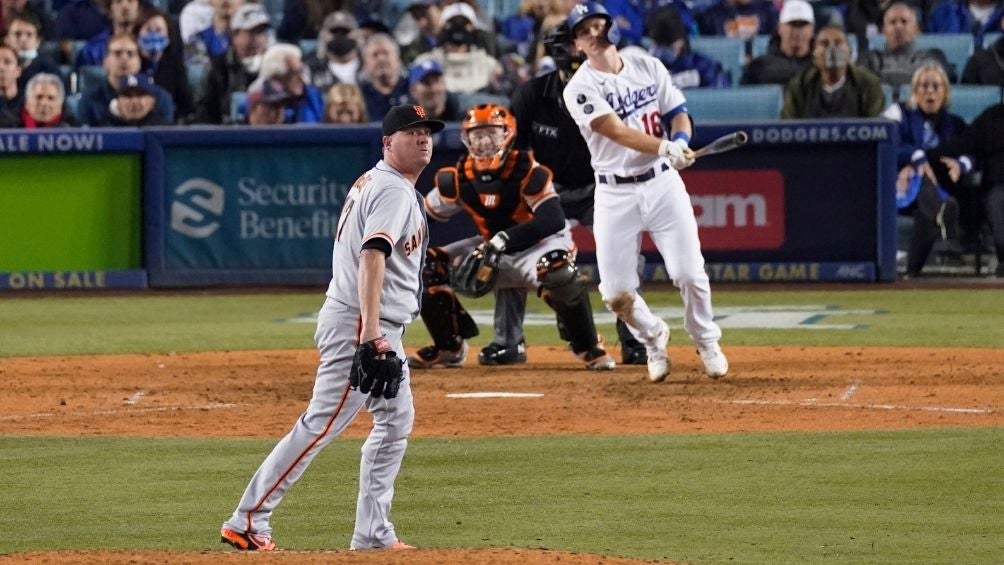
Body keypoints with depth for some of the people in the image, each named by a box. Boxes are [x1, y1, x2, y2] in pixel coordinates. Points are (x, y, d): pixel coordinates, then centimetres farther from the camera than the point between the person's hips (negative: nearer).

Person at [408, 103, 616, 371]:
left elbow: (553, 220, -33)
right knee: (428, 268, -7)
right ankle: (449, 348, 13)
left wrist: (503, 239, -42)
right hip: (494, 250, 6)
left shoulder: (526, 171, -22)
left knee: (555, 268, -40)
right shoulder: (458, 178, -7)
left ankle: (588, 348, -23)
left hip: (539, 245, -6)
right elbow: (425, 216, 6)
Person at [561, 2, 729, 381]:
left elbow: (678, 113, 9)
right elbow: (616, 131, -21)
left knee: (690, 274, -5)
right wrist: (664, 147, -36)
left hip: (663, 183, 2)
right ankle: (653, 338, 26)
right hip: (615, 194, -2)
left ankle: (706, 342, 21)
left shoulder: (648, 67, 5)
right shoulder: (580, 88, -9)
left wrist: (681, 142, -14)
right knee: (616, 292, -3)